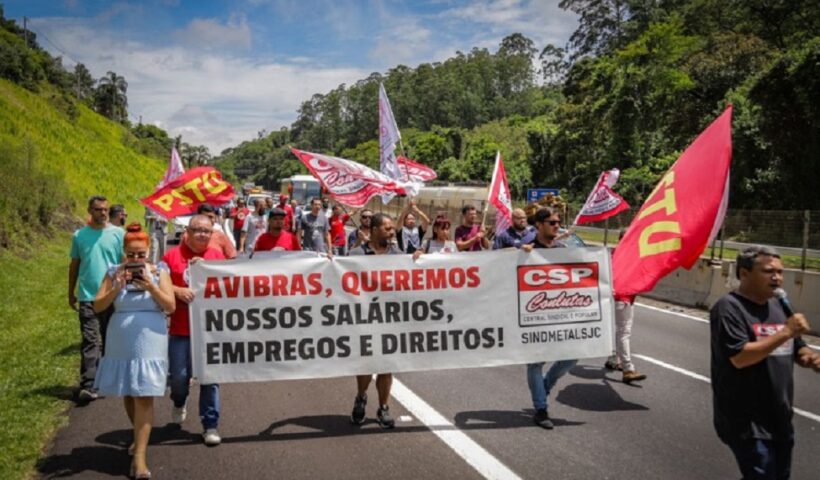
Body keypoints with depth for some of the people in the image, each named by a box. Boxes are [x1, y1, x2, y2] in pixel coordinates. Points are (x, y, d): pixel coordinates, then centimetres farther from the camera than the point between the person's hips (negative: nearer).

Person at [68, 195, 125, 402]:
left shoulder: (118, 234, 1)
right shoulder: (79, 235, 6)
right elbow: (74, 265, 13)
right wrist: (71, 293, 14)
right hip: (88, 297, 0)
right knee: (90, 341, -7)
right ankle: (88, 385, -11)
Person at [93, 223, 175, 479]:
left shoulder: (159, 271, -2)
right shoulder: (115, 272, 3)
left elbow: (171, 306, -6)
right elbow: (98, 306, -2)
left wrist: (151, 287, -20)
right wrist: (117, 287, -17)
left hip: (149, 344, -3)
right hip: (121, 344, 3)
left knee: (144, 397, -9)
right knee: (127, 394, 15)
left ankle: (139, 456, -10)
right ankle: (140, 436, 38)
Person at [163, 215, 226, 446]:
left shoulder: (217, 255, 7)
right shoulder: (173, 255, 1)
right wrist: (178, 290, -16)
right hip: (181, 329, -1)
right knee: (179, 376, 4)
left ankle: (210, 425, 13)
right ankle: (179, 403, 39)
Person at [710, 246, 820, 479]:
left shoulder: (779, 307, 11)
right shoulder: (729, 308, -15)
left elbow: (797, 349, 20)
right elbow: (740, 357, -25)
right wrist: (786, 332, -24)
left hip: (780, 419, 9)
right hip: (747, 423, -8)